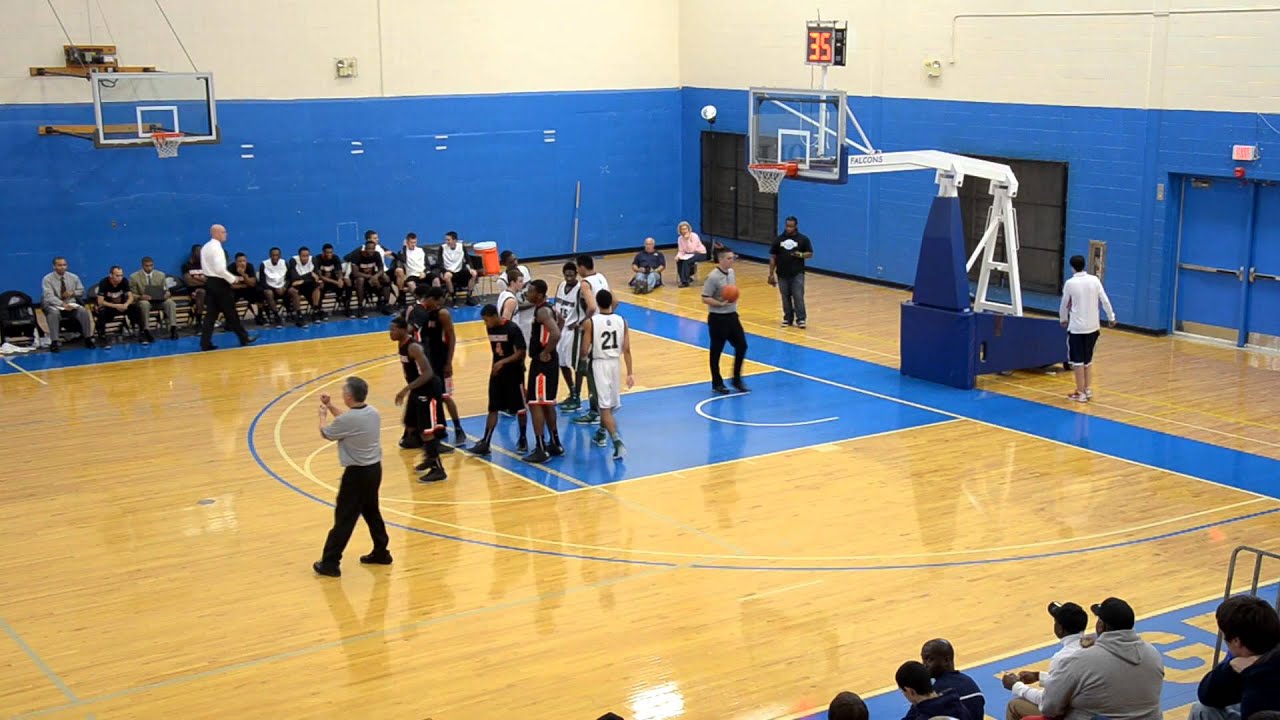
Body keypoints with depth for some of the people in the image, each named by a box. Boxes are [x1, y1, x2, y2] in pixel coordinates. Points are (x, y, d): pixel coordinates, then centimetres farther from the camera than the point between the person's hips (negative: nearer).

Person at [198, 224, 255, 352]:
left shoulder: (205, 247, 14)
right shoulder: (217, 247, -16)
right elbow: (220, 269, -24)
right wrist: (232, 278, -13)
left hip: (210, 281, 9)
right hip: (219, 283, -9)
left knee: (212, 313, 7)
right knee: (230, 312, 2)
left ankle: (205, 343, 1)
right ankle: (244, 338, 13)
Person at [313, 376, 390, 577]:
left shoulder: (347, 420, -23)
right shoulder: (372, 412, 0)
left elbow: (326, 434, -3)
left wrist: (323, 415, 16)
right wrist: (331, 406, 21)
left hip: (357, 473, -8)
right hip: (374, 469, 8)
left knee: (344, 519, -1)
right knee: (371, 512, 22)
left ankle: (330, 563, 5)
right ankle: (381, 552, 31)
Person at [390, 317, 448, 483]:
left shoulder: (414, 347, -26)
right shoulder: (401, 344, 5)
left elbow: (428, 373, -32)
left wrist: (406, 389, -34)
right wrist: (409, 390, 22)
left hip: (429, 390, -10)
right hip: (418, 390, 10)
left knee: (427, 430, -8)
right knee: (411, 426, 19)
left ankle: (438, 470, 0)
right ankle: (430, 458, 34)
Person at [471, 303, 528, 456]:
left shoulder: (512, 329, -18)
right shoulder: (490, 329, 2)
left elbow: (520, 353, -20)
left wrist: (503, 362, -29)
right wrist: (496, 366, 15)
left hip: (513, 373, -6)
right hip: (497, 373, 6)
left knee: (519, 408, 6)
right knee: (493, 408, 3)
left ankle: (523, 439, 22)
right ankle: (485, 443, 2)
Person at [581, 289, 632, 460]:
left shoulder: (590, 322, -11)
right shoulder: (621, 321, -2)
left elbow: (585, 351, -10)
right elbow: (627, 350, -3)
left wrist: (585, 352, 14)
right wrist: (629, 373, 2)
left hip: (599, 364, -4)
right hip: (615, 364, 4)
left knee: (605, 406, -5)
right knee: (610, 403, 23)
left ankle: (617, 441, -21)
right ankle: (601, 434, 41)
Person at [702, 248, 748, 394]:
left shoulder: (731, 272, 6)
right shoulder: (713, 277, -18)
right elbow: (705, 299, -19)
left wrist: (734, 301, 13)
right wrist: (721, 304, -28)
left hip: (732, 316, 8)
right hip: (718, 318, -8)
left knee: (741, 346, 7)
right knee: (716, 351, 4)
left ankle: (737, 379, 20)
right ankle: (717, 383, 15)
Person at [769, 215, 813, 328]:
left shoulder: (803, 239, 0)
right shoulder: (779, 239, 5)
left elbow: (810, 254, 4)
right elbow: (773, 257, 7)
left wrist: (801, 255, -18)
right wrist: (771, 274, 4)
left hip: (797, 274, -2)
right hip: (782, 274, 2)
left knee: (798, 297, -8)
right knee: (785, 298, 8)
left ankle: (801, 319, -4)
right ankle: (787, 318, 18)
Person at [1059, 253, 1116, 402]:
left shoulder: (1070, 283, -10)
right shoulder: (1094, 280, -1)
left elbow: (1064, 305, 1)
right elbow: (1105, 300, 1)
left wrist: (1063, 319, 20)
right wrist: (1111, 317, 14)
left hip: (1076, 327, -4)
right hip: (1092, 326, 4)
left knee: (1078, 361, 4)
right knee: (1088, 359, 17)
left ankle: (1080, 393, 6)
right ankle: (1088, 390, 17)